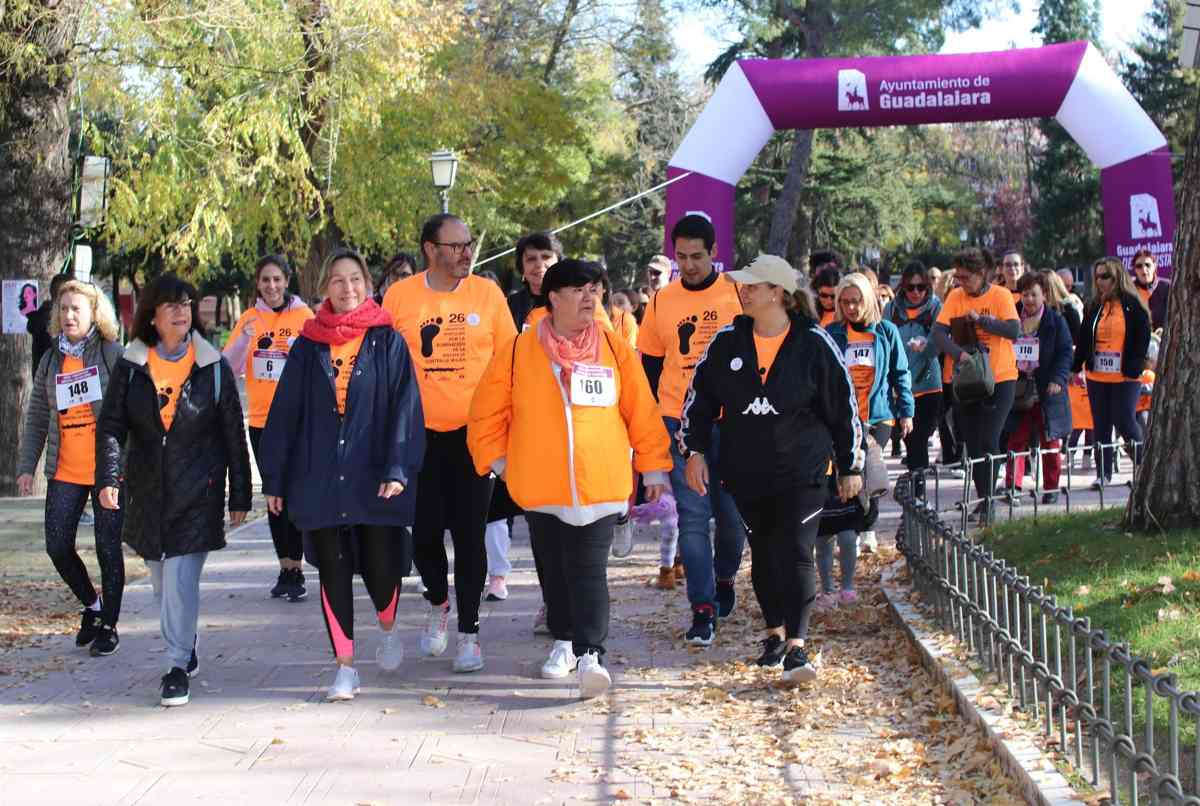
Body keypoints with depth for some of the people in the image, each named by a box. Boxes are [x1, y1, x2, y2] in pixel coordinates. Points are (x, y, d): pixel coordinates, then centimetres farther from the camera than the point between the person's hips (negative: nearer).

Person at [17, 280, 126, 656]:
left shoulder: (114, 354, -3)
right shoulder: (51, 360, 11)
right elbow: (36, 418, 15)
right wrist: (26, 466, 8)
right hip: (65, 470, 4)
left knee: (108, 547, 0)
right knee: (57, 546, 0)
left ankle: (109, 625, 14)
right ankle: (91, 605, 24)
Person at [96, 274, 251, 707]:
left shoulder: (213, 367, 0)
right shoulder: (130, 367, 4)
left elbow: (233, 435, 3)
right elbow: (111, 426, 1)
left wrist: (240, 496, 2)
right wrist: (108, 477, -14)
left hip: (198, 492, -3)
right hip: (148, 491, 3)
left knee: (181, 577, -12)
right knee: (161, 578, 13)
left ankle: (178, 666, -5)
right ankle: (186, 648, 33)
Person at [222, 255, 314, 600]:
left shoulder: (304, 316, -1)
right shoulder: (249, 319, 6)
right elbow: (228, 368, -1)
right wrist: (245, 338, -16)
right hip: (261, 420, 3)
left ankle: (296, 571, -5)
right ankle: (285, 569, 17)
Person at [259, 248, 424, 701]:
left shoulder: (387, 342, 1)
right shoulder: (308, 346, 7)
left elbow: (404, 407, -3)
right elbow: (285, 413, 9)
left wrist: (398, 469, -14)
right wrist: (275, 479, 7)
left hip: (373, 480, -2)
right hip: (320, 477, 2)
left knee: (380, 568, -1)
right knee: (333, 572, 4)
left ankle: (389, 629, 32)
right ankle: (346, 668, 12)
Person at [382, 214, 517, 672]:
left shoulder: (487, 294, 1)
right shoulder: (399, 297, 0)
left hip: (472, 432, -1)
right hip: (418, 433, 1)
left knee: (470, 535, 0)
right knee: (424, 531, 5)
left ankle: (469, 632, 9)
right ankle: (438, 604, 32)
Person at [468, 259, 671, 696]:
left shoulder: (615, 349, 3)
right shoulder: (519, 351, 1)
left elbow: (641, 411, 6)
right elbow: (488, 411, 8)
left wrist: (653, 466, 7)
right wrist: (497, 459, 4)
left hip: (600, 483, -1)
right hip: (539, 484, 2)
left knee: (589, 570, -9)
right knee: (555, 568, 14)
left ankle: (590, 654, -13)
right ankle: (565, 641, 30)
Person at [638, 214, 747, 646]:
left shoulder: (738, 295, -1)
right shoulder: (661, 303, 4)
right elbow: (650, 368, 13)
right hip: (679, 423, 1)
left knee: (732, 513, 7)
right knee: (693, 516, -4)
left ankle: (724, 578, 35)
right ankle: (703, 608, -2)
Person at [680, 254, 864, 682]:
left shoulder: (814, 344, -7)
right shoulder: (727, 342, 2)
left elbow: (843, 407, 1)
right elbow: (699, 396, 10)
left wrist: (850, 466, 5)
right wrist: (695, 451, 3)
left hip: (802, 471, -4)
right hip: (745, 471, 4)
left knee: (795, 553, -13)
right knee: (763, 555, 12)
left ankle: (796, 647, -16)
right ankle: (775, 632, 29)